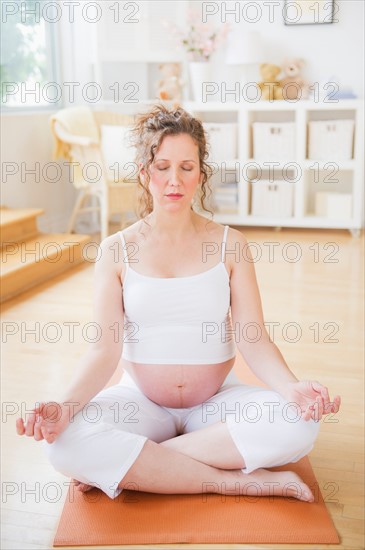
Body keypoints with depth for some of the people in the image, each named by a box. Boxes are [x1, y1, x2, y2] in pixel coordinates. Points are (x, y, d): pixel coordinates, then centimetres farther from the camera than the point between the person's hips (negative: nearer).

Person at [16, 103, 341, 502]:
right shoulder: (117, 250, -3)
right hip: (142, 401, -1)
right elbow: (105, 350, -8)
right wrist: (65, 405, -27)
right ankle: (238, 480, -21)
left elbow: (252, 339, -7)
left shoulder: (229, 244, -1)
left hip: (217, 401, 2)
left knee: (298, 424, -28)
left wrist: (291, 387, -27)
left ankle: (127, 466, -18)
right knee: (66, 441, -29)